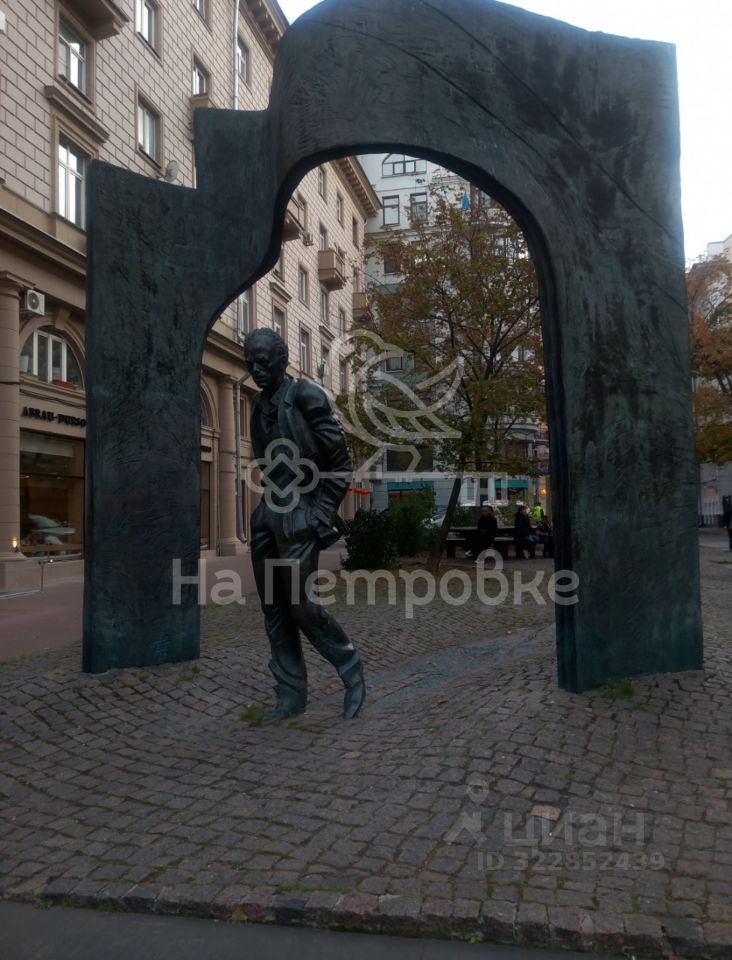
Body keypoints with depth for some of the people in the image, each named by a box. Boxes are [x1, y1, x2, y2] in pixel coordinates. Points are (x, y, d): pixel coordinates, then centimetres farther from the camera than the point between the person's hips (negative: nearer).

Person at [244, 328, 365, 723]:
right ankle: (291, 694, 15)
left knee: (301, 604, -8)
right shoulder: (260, 406, 15)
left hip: (299, 514, -8)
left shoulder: (305, 395, -7)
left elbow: (340, 459, -9)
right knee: (273, 608, 6)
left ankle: (351, 668, 14)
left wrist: (325, 513, -13)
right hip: (267, 512, 8)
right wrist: (269, 505, 14)